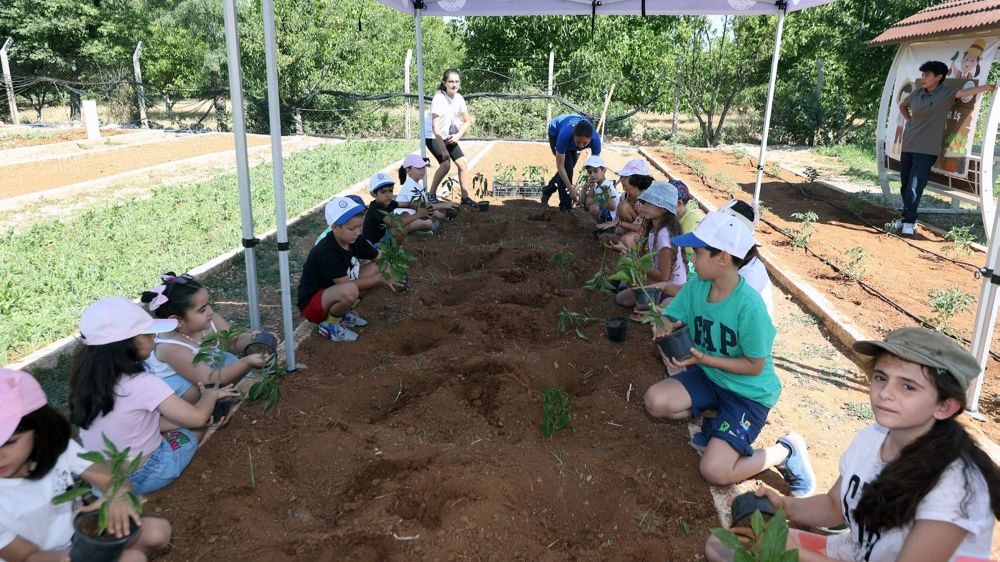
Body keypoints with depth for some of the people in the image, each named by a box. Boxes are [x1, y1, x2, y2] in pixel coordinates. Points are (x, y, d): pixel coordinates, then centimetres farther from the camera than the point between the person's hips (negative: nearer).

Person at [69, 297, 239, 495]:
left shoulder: (92, 379, -4)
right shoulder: (141, 384, -27)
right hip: (139, 477, -7)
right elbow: (197, 417, -24)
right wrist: (210, 394, -3)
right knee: (188, 436, 19)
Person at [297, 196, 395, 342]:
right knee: (349, 291, -39)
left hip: (334, 292, 9)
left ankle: (344, 311, 6)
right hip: (311, 303, -9)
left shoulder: (356, 240, -5)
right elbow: (347, 285, -28)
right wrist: (380, 279, -22)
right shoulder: (327, 252, -29)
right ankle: (329, 324, -9)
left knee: (375, 268, -1)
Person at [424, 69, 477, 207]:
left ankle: (465, 197, 9)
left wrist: (458, 135, -12)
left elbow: (468, 121, 6)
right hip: (432, 136, -7)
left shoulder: (459, 98, -5)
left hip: (448, 136, 7)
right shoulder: (438, 99, -24)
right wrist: (443, 149, -32)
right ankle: (431, 194, -6)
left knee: (463, 163, -1)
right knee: (446, 164, -23)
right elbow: (435, 127, -29)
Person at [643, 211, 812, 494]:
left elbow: (755, 366, -19)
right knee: (655, 400, -18)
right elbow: (670, 320, 0)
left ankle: (786, 450, 7)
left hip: (749, 392, -6)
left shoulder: (749, 305, -27)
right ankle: (717, 418, 7)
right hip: (708, 376, 6)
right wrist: (663, 329, -24)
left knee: (714, 471, -18)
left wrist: (704, 359, -26)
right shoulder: (695, 287, -9)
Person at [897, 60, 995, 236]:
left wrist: (990, 87, -38)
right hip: (908, 146, 5)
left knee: (915, 188, -10)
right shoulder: (917, 93, 7)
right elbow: (902, 105, 26)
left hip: (926, 150, -5)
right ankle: (908, 218, 24)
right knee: (905, 186, 10)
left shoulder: (946, 93, -6)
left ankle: (909, 221, 4)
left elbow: (967, 92, -23)